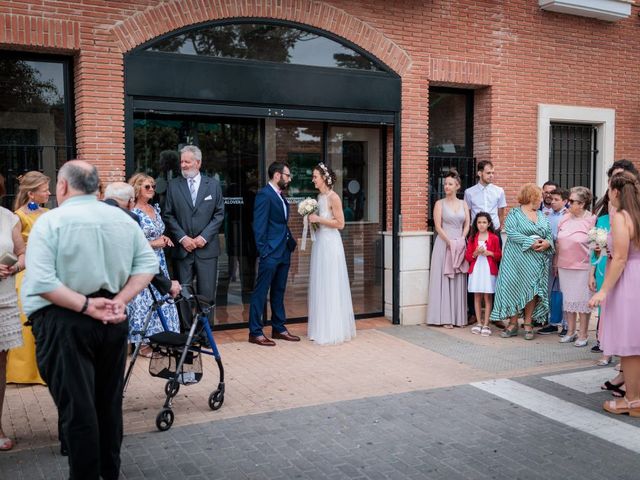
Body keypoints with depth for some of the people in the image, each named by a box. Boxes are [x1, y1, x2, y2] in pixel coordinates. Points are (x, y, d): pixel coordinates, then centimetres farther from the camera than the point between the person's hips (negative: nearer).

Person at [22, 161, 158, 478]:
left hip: (64, 323, -5)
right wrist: (121, 300, -6)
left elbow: (40, 281, -20)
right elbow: (148, 263, 1)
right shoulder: (123, 219, 5)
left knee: (77, 407, 3)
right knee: (109, 402, 18)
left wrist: (86, 306, -16)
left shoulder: (51, 221, -10)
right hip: (113, 321, 5)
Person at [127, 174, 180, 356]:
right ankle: (143, 342, 5)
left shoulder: (155, 209, 12)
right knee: (143, 300, -4)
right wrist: (153, 243, -13)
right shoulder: (133, 212, -11)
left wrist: (163, 239, 4)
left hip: (158, 261, 7)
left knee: (161, 299, 6)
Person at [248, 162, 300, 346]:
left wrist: (291, 241, 10)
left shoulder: (281, 196, 16)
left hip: (284, 252, 9)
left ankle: (279, 328, 23)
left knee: (279, 291, 15)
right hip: (271, 253, -9)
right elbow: (259, 226, -15)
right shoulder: (264, 194, -11)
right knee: (261, 292, -3)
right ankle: (255, 332, 2)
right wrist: (263, 251, -17)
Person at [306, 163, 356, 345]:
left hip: (330, 243, -9)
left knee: (330, 287, -2)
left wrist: (318, 219, -16)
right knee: (320, 286, 11)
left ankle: (332, 331, 7)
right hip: (320, 242, 9)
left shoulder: (333, 197, -12)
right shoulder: (320, 197, 13)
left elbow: (340, 224, -15)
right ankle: (322, 328, 20)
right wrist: (312, 219, 5)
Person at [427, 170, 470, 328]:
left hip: (460, 246, 3)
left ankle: (459, 316, 10)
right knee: (444, 280, -3)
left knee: (459, 281, 5)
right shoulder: (440, 203, 1)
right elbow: (438, 227, -6)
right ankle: (445, 317, 0)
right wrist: (450, 242, -15)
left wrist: (461, 240, -9)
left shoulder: (463, 204, 11)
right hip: (444, 244, -3)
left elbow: (467, 225, 7)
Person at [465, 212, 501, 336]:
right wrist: (475, 253, -12)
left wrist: (490, 253, -12)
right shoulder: (472, 238, 7)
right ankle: (479, 323, 15)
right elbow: (467, 256, 6)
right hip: (476, 270, 3)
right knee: (477, 297, 7)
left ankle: (486, 325, 4)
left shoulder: (494, 238, 1)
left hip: (489, 270, -2)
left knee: (488, 297, -1)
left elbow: (499, 255, 5)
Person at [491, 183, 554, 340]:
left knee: (532, 290, 2)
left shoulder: (542, 216, 17)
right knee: (514, 288, -4)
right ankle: (513, 324, 5)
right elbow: (511, 232, -14)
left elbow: (549, 234, 12)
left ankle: (528, 324, 11)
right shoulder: (514, 214, -1)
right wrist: (531, 242, -20)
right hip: (517, 259, -4)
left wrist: (547, 243, -11)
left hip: (537, 261, 4)